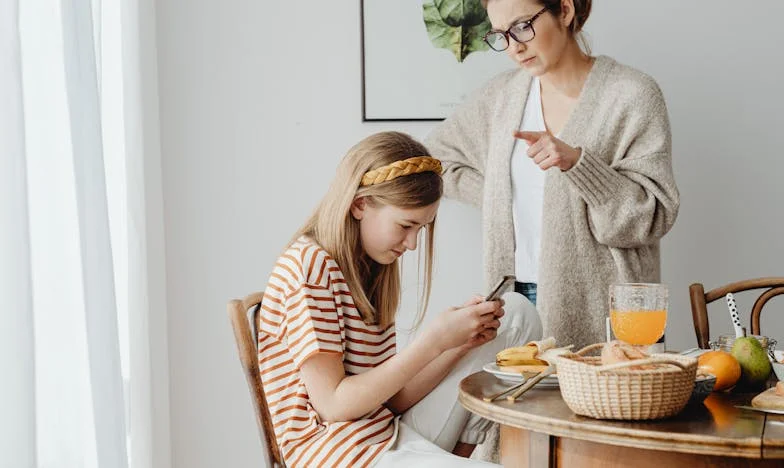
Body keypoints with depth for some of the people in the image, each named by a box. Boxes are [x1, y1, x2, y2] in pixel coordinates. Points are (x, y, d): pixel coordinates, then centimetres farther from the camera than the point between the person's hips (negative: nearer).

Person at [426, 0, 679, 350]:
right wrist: (499, 199, 6)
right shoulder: (502, 94, 8)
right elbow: (436, 155, 20)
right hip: (519, 294, 4)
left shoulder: (633, 95, -7)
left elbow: (653, 216, -11)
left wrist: (577, 162, -24)